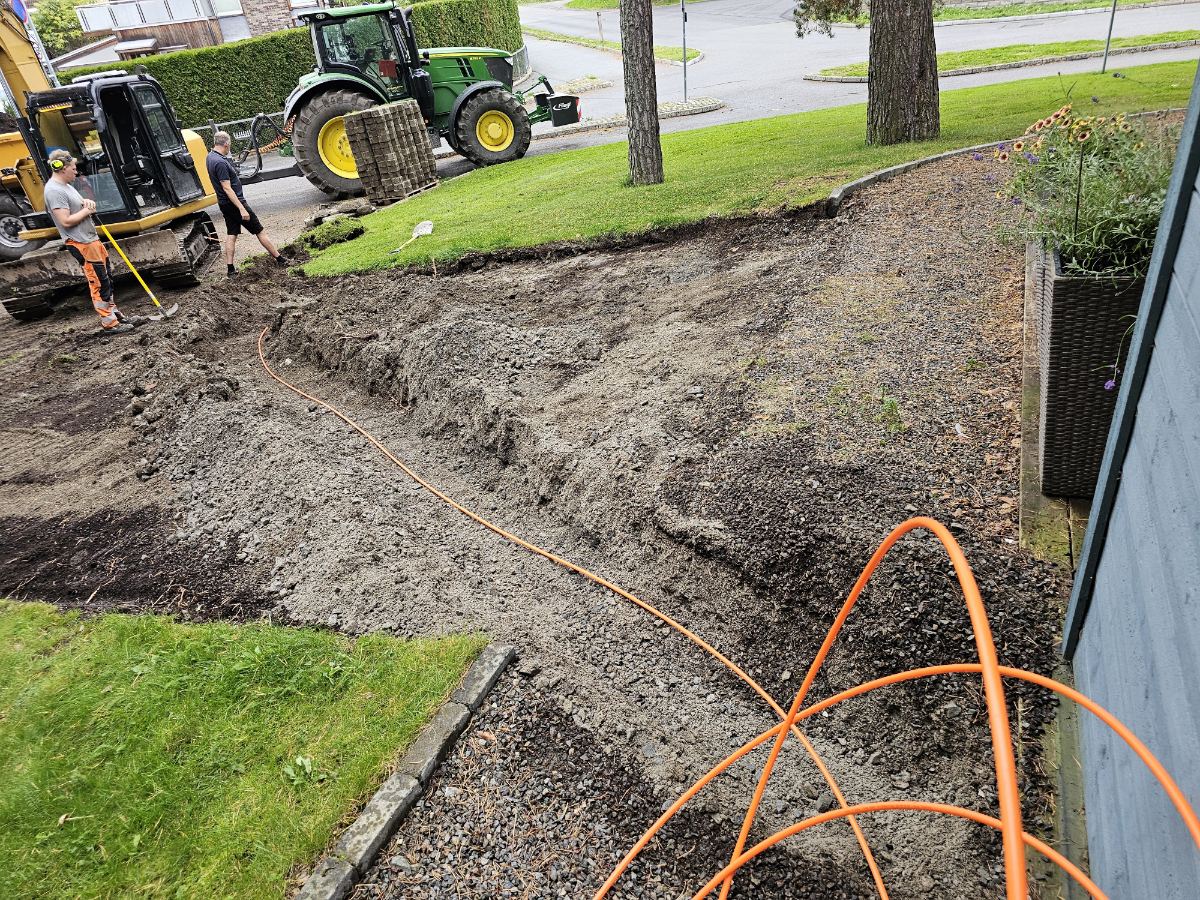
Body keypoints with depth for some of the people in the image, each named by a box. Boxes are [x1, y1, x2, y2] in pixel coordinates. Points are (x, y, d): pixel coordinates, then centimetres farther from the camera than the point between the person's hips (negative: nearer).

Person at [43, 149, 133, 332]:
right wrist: (87, 210, -13)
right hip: (80, 244, -10)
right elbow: (66, 221, -25)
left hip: (91, 239, 10)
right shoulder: (54, 191, -18)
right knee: (99, 283, -6)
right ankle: (109, 322, -1)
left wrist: (86, 202, 5)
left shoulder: (66, 185, 13)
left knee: (106, 279, 16)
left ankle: (113, 311, 28)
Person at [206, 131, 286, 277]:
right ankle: (280, 260, 8)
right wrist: (242, 209, -27)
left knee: (232, 235, 11)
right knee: (260, 231, 0)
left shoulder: (210, 156, 7)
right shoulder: (220, 162, -23)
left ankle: (230, 269, 8)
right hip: (234, 202, -9)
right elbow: (227, 189, -26)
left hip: (224, 204, 9)